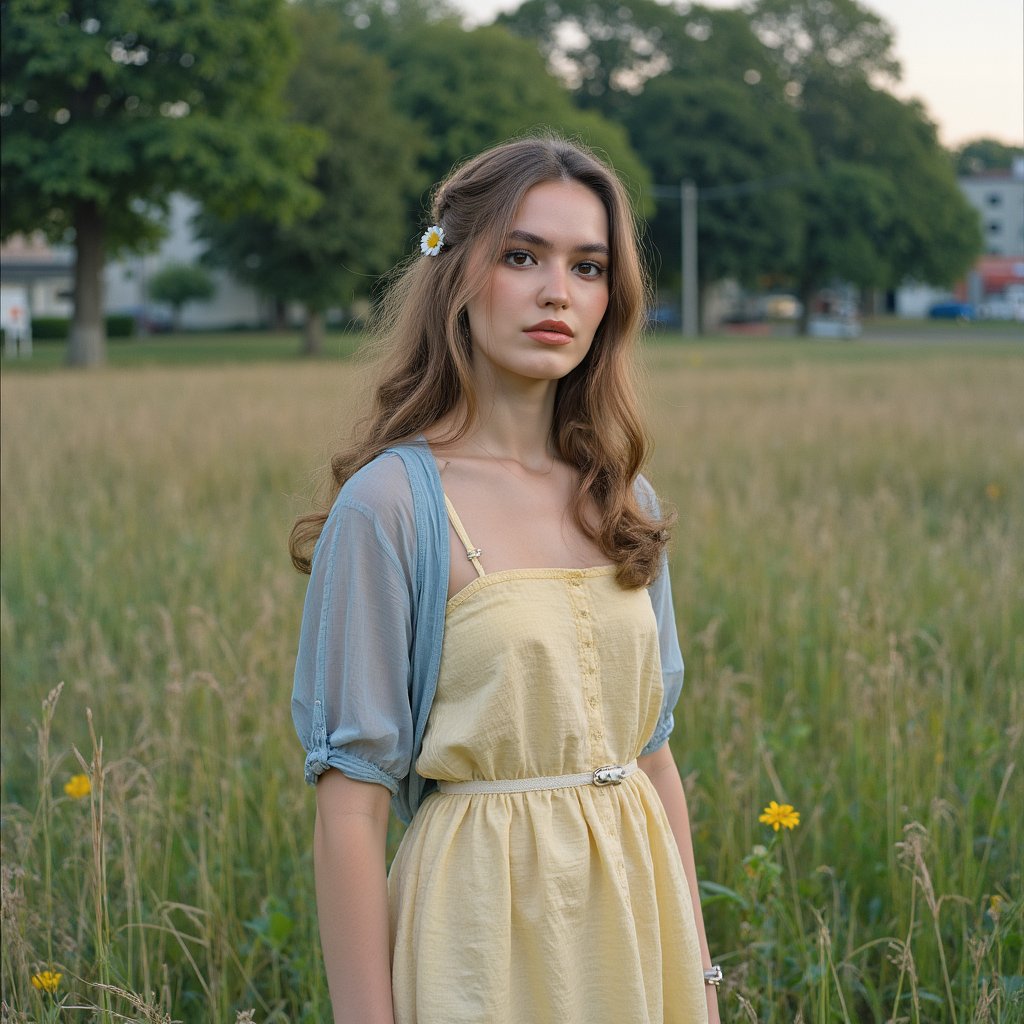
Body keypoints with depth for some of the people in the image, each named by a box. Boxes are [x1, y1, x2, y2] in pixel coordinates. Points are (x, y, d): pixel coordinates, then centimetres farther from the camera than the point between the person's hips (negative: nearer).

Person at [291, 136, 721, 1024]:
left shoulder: (625, 506, 5)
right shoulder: (391, 505, -13)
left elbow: (653, 750, 10)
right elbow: (350, 802, -13)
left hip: (637, 912, 6)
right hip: (489, 922, -5)